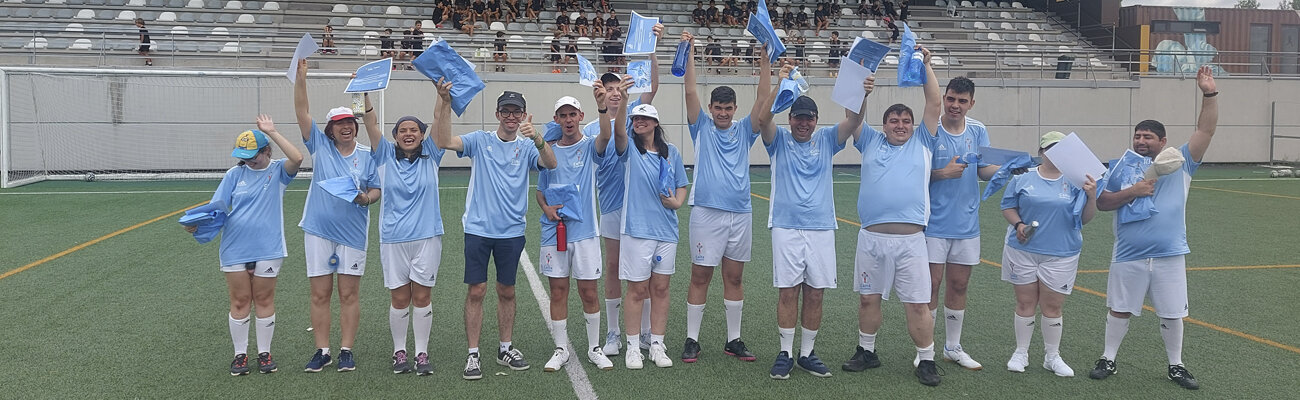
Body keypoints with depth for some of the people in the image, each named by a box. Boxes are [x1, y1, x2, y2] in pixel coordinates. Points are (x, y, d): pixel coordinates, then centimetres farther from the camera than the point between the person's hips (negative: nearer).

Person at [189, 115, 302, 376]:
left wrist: (272, 132, -18)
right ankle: (240, 354, 20)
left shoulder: (278, 171, -1)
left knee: (264, 300, 8)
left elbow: (297, 158, -22)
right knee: (240, 302, 8)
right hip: (235, 249, 2)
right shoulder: (235, 174, 5)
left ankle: (265, 353, 20)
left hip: (268, 249, -2)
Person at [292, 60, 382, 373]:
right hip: (318, 230, 0)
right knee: (320, 293, 4)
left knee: (349, 293, 3)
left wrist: (366, 198, -16)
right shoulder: (320, 146, 4)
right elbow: (302, 112, -3)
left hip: (353, 232, 0)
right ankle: (322, 351, 13)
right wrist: (301, 77, -12)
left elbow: (376, 190, 7)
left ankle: (346, 350, 11)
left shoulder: (366, 155, 5)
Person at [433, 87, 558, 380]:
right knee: (476, 291, 0)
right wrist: (445, 103, -24)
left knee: (507, 291, 12)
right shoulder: (480, 141, 1)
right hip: (478, 229, -1)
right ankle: (473, 354, 9)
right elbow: (443, 141, -13)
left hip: (512, 231, 1)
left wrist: (537, 139, -36)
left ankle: (506, 348, 26)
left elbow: (550, 164, -17)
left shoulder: (527, 147, 2)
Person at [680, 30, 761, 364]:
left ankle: (733, 340, 18)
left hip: (741, 214, 3)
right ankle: (692, 340, 9)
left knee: (734, 277, 9)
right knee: (700, 276, 1)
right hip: (706, 212, -3)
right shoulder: (702, 127, 5)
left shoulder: (744, 131, 10)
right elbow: (691, 93, -6)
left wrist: (765, 65, -12)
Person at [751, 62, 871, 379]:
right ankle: (785, 353, 12)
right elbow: (762, 118, -16)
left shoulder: (826, 139, 8)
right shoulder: (779, 139, 3)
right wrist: (780, 85, -28)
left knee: (815, 293, 6)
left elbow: (853, 121, -8)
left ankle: (807, 353, 18)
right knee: (788, 292, 0)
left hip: (821, 228, 2)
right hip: (786, 227, -2)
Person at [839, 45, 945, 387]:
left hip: (910, 238, -1)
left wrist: (926, 65, 5)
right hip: (871, 236, 1)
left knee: (917, 304, 0)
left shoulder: (922, 143, 12)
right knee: (868, 298, 11)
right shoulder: (871, 141, 14)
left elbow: (935, 105, 6)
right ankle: (867, 351, 27)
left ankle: (926, 360, 12)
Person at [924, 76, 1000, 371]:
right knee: (932, 284, -2)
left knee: (958, 285, 11)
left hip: (966, 223, 4)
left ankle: (953, 347, 24)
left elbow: (984, 170, 5)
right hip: (934, 222, -4)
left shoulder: (978, 131, 5)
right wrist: (943, 173, -21)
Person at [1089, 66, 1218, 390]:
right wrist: (1132, 191, -15)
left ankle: (1176, 366, 25)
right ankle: (1108, 360, 22)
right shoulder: (1122, 167, 3)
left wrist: (1209, 94, -16)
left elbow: (1205, 130, -7)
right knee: (1120, 309, 9)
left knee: (1172, 314, 9)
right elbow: (1102, 203, 0)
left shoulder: (1180, 163, 2)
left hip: (1170, 256, 0)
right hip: (1129, 257, 0)